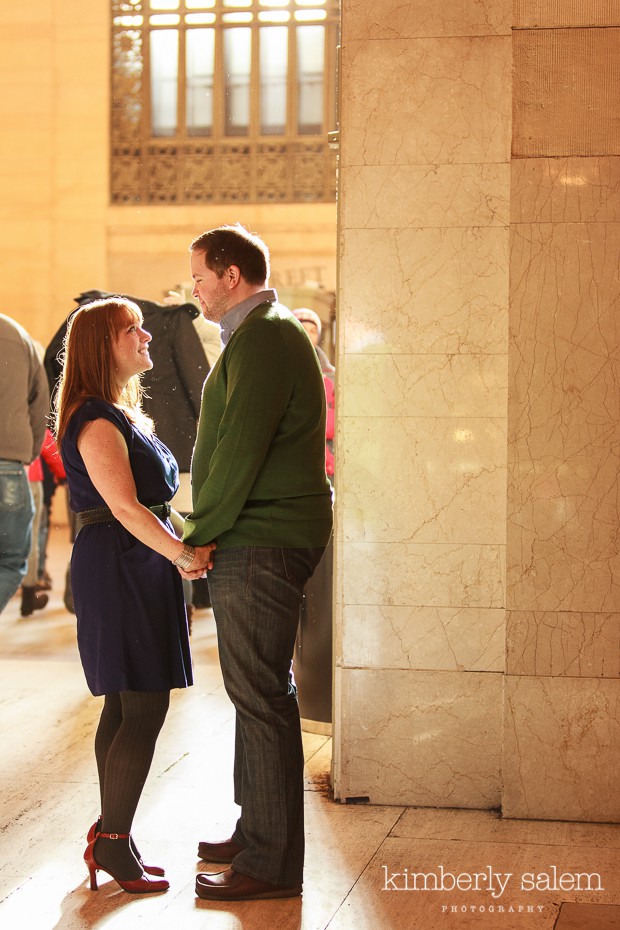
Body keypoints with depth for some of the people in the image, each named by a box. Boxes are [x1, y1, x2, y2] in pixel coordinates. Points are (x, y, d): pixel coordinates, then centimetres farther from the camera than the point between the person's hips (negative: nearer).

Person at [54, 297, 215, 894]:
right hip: (120, 568, -10)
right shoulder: (97, 421, -13)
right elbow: (126, 508, -21)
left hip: (137, 569, 10)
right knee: (143, 708, -8)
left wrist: (189, 546, 10)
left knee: (124, 708, 11)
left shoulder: (123, 415, 19)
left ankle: (110, 838, 17)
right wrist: (185, 554, -21)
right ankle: (113, 840, 0)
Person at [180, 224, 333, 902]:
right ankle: (256, 832, 27)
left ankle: (272, 864, -2)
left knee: (261, 697, -7)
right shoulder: (263, 335, 20)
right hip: (258, 541, 11)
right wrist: (208, 531, 15)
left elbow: (240, 450, -20)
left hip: (261, 545, -11)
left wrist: (201, 533, -10)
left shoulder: (263, 339, -15)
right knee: (257, 692, 16)